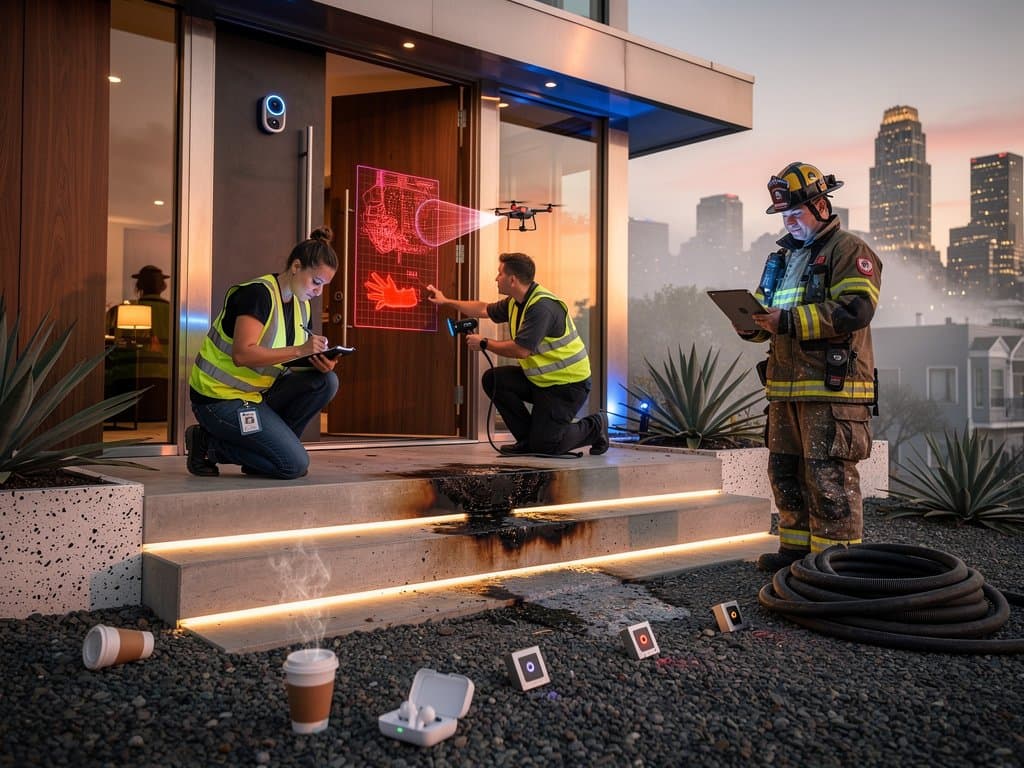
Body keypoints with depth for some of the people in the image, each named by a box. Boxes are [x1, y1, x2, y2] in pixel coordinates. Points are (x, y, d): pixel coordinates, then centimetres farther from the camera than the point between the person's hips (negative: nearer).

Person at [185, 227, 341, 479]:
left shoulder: (301, 305, 8)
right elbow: (243, 355, -29)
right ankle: (209, 444, 0)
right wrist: (299, 350, -32)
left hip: (257, 393, 8)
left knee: (326, 381, -9)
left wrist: (317, 362, -11)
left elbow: (279, 360, 11)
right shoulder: (257, 293, -18)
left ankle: (267, 446, 2)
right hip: (220, 398, -8)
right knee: (295, 465, -16)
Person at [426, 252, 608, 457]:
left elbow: (520, 350, -28)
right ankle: (527, 439, 7)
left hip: (568, 383, -9)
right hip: (540, 378, 9)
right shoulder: (515, 302, 5)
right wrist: (445, 301, 27)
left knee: (543, 445, -11)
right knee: (493, 379, -2)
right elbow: (484, 310, 22)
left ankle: (594, 426, 13)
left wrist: (484, 343, -14)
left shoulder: (542, 306, -25)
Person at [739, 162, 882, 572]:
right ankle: (796, 547, 25)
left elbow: (856, 309, -18)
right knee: (785, 471, 13)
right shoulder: (784, 256, 23)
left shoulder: (848, 250, -2)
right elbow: (767, 316, 25)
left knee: (830, 477, -8)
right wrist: (750, 319, 0)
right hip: (785, 386, 9)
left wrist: (789, 320, -21)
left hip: (832, 389, -8)